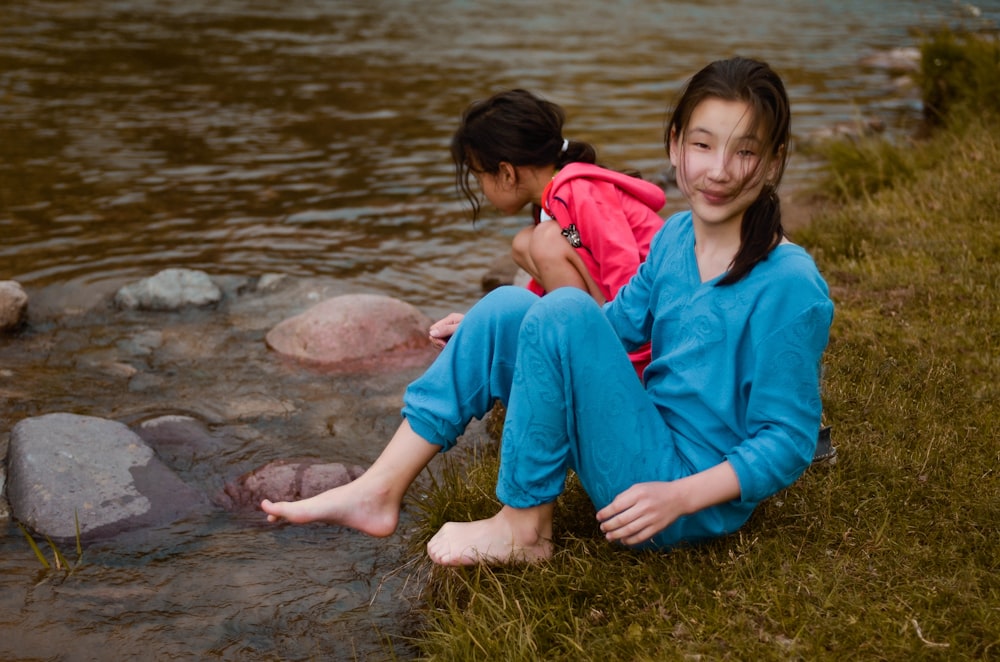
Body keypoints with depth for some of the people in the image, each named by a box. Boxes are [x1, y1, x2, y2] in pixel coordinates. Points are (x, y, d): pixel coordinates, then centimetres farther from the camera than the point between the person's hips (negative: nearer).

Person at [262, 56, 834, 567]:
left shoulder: (789, 286, -19)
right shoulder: (675, 236, 3)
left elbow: (788, 443, -16)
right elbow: (621, 321, 17)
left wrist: (678, 497, -25)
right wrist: (490, 334, 12)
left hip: (699, 497, -7)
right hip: (651, 440, 8)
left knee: (563, 311, -25)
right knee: (507, 307, -3)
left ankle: (524, 529, -10)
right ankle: (381, 492, 1)